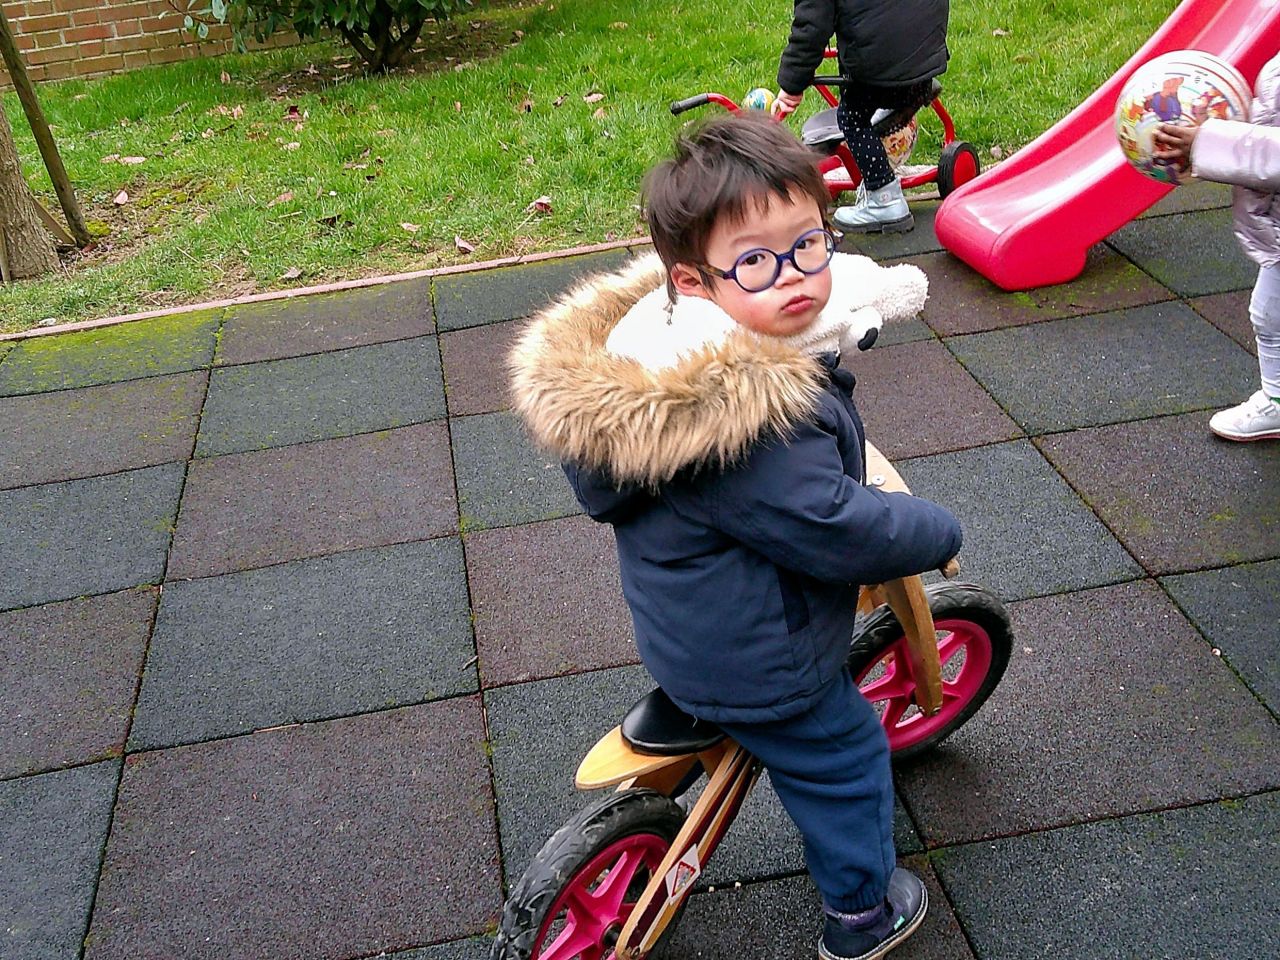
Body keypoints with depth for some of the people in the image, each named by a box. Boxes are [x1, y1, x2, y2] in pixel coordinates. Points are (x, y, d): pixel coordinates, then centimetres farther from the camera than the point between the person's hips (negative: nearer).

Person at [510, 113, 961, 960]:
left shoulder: (671, 332, -10)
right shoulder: (756, 417, -39)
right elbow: (835, 530, -31)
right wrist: (938, 533, -11)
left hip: (677, 619, 8)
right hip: (753, 661, -7)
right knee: (842, 760, 17)